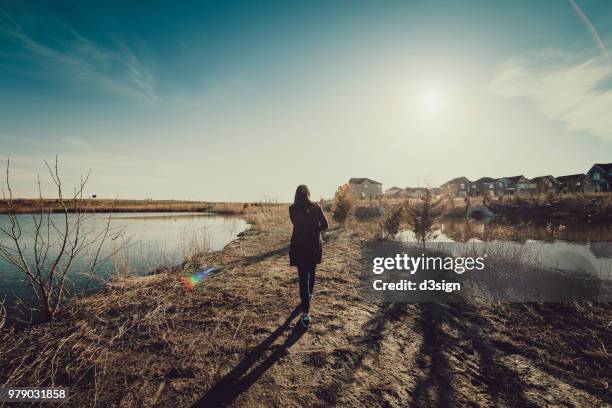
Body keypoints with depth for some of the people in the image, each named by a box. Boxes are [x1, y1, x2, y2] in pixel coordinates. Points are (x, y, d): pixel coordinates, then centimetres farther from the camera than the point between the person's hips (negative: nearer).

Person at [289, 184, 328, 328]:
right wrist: (314, 230, 11)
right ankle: (310, 294, 48)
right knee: (311, 272, 25)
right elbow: (325, 225, -2)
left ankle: (306, 313, -5)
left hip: (299, 245, -2)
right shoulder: (316, 207, -2)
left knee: (303, 277, -1)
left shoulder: (292, 209, -3)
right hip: (314, 245, 2)